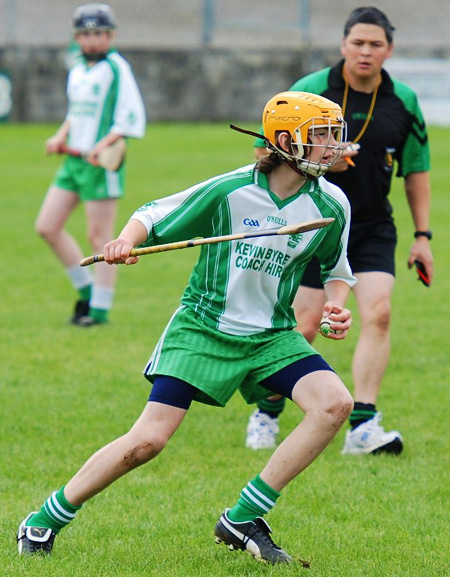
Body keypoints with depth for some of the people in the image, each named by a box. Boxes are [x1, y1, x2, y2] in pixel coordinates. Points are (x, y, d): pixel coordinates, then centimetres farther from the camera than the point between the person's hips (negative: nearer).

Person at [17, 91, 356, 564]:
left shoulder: (331, 205, -4)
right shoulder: (229, 191, -15)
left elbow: (335, 270, 15)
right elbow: (153, 218, -3)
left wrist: (336, 307, -5)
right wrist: (125, 241, -24)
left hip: (271, 336, 4)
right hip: (203, 328, -4)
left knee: (335, 402, -21)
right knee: (148, 440, -14)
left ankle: (242, 520, -11)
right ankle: (46, 519, 7)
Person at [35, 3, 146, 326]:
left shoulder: (116, 68, -9)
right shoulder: (77, 72, 15)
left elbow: (133, 119, -13)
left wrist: (105, 144, -23)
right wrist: (62, 136, 14)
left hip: (102, 164, -8)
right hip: (74, 160, 8)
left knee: (100, 238, -4)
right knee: (47, 227, 6)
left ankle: (100, 308, 4)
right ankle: (86, 288, 19)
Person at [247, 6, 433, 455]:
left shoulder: (404, 102, 2)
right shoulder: (309, 91, -7)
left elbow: (416, 170, 12)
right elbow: (265, 152, -2)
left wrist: (422, 236, 8)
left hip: (374, 228, 3)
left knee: (378, 313, -15)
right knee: (305, 326, -5)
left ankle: (362, 428, -13)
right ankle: (266, 415, 16)